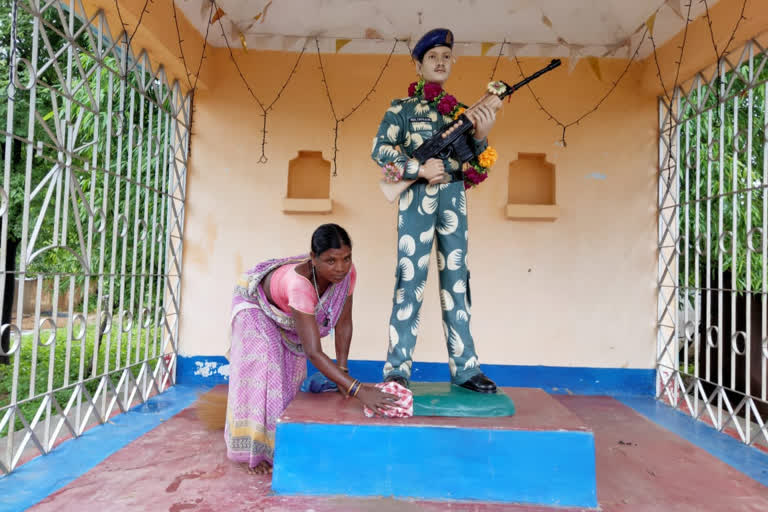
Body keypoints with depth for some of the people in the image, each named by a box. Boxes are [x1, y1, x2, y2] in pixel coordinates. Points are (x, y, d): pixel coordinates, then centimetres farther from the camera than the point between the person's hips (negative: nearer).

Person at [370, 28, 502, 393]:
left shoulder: (461, 111, 17)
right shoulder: (401, 108, 8)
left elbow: (476, 167, 13)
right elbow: (379, 149, -5)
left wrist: (481, 135, -7)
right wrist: (421, 169, -15)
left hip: (454, 200, 4)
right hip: (417, 199, -3)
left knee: (457, 281, 4)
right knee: (410, 280, -5)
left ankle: (464, 367, 10)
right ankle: (397, 368, 3)